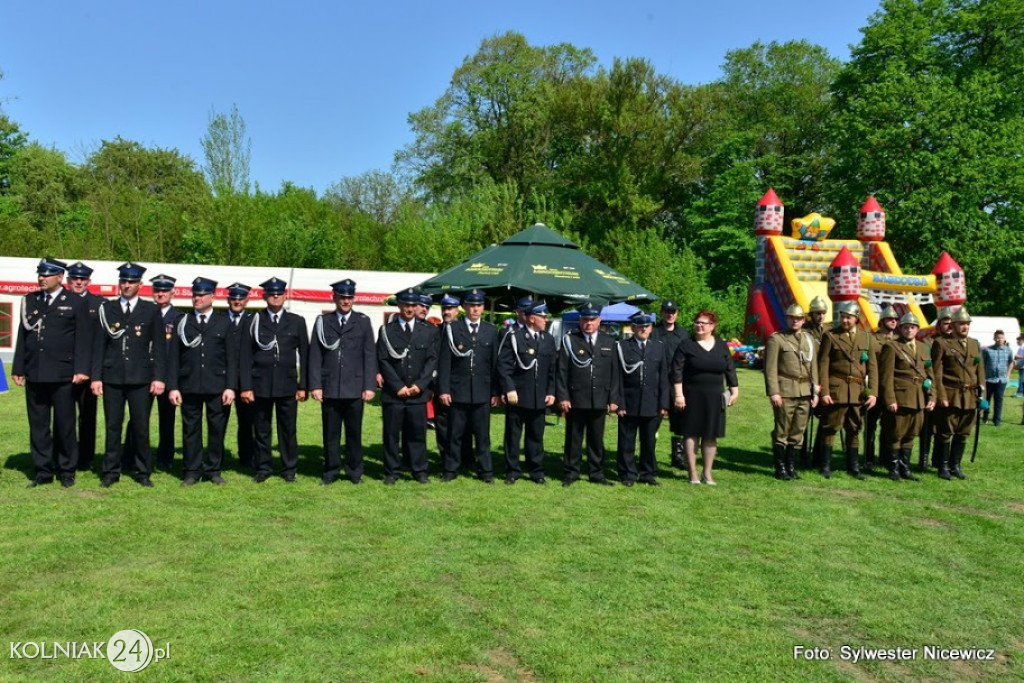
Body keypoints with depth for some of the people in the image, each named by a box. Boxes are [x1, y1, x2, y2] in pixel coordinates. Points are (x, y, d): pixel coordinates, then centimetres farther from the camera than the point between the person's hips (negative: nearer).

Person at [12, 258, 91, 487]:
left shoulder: (76, 303, 0)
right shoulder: (30, 301, 12)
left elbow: (82, 340, -4)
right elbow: (22, 336, 12)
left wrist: (81, 370, -11)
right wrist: (18, 368, 7)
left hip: (62, 375, -4)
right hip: (34, 374, 4)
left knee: (65, 425, 4)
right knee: (37, 425, 7)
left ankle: (67, 471, 15)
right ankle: (42, 471, 15)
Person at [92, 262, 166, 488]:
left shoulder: (151, 310, 5)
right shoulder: (107, 309, 8)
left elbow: (159, 346, 2)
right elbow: (99, 345, 7)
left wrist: (159, 377, -5)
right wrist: (96, 376, 1)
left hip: (141, 378, -1)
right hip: (112, 377, 1)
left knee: (141, 427, 3)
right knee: (113, 426, 6)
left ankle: (143, 472, 14)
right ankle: (111, 471, 16)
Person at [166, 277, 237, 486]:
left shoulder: (224, 323, 6)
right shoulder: (183, 322, 9)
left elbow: (231, 357, 3)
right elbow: (174, 357, 6)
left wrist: (230, 387, -4)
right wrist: (173, 387, -1)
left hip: (217, 386, -1)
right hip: (189, 386, 1)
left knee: (217, 429, 4)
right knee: (190, 429, 5)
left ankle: (213, 470, 15)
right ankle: (192, 471, 14)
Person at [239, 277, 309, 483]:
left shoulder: (297, 322, 6)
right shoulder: (254, 321, 4)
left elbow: (304, 355, 6)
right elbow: (245, 356, 2)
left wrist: (303, 385, 1)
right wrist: (246, 386, -5)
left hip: (287, 385, 0)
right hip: (261, 385, 0)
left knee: (288, 429, 5)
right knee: (262, 429, 7)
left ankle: (289, 469, 15)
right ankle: (263, 468, 19)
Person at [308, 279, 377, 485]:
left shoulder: (363, 321, 6)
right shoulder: (322, 321, 6)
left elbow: (370, 356, 3)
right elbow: (315, 356, 3)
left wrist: (369, 386, -4)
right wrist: (315, 385, -4)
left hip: (355, 389, 0)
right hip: (329, 388, 0)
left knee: (354, 433, 7)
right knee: (330, 434, 7)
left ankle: (354, 471, 18)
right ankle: (331, 471, 18)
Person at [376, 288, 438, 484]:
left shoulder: (428, 331, 10)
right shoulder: (386, 330, 5)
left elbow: (432, 360, 5)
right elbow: (383, 360, -1)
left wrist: (420, 384, -6)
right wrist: (398, 386, -8)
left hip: (418, 392, 1)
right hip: (392, 393, -1)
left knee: (418, 433, 5)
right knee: (391, 434, 4)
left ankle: (420, 470, 14)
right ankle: (391, 472, 13)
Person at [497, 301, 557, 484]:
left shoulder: (549, 340, 10)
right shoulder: (514, 337, -4)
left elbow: (553, 369, 10)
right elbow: (503, 365, -7)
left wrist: (551, 392, 3)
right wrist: (509, 389, -14)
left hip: (540, 398, 4)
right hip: (517, 396, -4)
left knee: (536, 435, 11)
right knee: (513, 435, 6)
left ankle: (536, 471, 21)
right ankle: (512, 471, 16)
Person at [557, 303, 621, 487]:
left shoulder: (609, 342, 9)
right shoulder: (569, 340, -1)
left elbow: (614, 373, 8)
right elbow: (562, 371, -3)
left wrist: (614, 399, 3)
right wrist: (562, 396, -9)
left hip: (600, 401, 3)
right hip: (575, 400, -2)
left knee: (597, 439, 11)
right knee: (573, 438, 7)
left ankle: (597, 473, 21)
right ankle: (571, 473, 16)